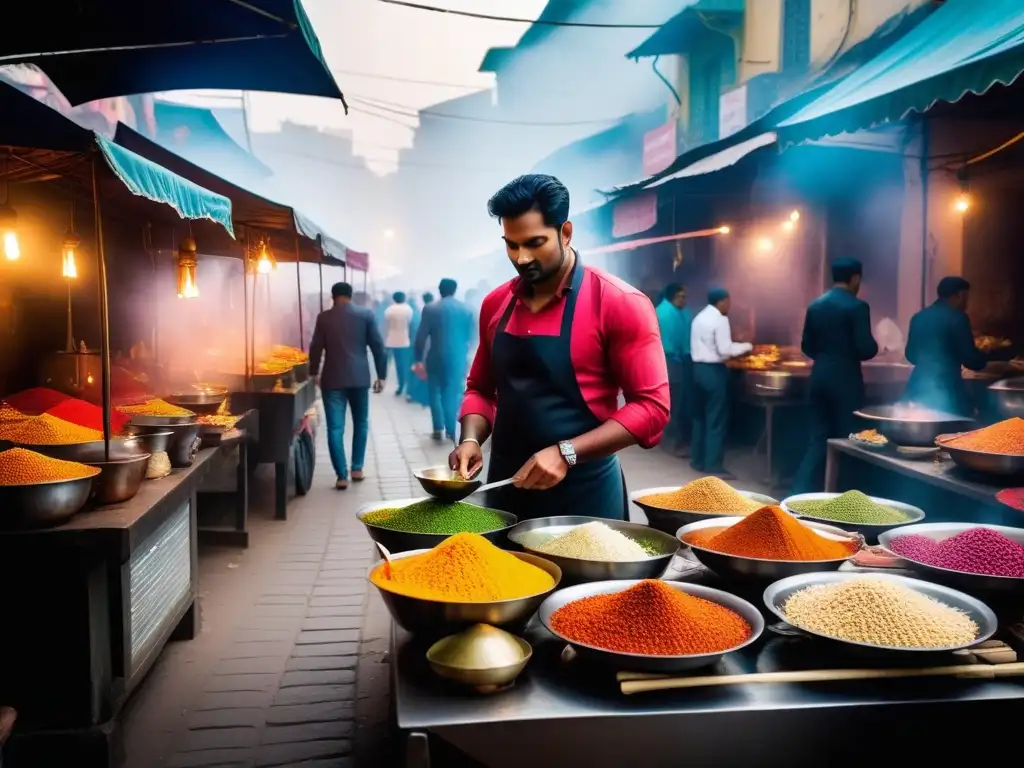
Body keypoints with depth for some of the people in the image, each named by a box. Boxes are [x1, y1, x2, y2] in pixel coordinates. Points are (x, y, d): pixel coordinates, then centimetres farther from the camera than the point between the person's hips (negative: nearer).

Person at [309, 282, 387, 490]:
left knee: (335, 428, 2)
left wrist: (314, 373, 19)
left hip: (333, 379, -1)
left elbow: (316, 348, 5)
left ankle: (341, 476, -1)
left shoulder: (324, 317, 1)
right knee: (361, 423, 18)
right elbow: (378, 346, -1)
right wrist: (381, 375, 5)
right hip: (359, 377, 1)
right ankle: (357, 468, 20)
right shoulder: (366, 314, 1)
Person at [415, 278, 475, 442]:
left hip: (437, 358, -2)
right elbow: (471, 336, 7)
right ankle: (451, 431, 5)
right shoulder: (467, 310, 2)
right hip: (458, 359, 2)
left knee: (435, 392, 11)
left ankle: (439, 429, 7)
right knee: (453, 393, 9)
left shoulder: (430, 309, -5)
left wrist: (419, 359, 1)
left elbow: (421, 336, -6)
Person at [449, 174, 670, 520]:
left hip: (583, 492, -4)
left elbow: (651, 406, -13)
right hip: (506, 486, 5)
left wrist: (566, 453, -22)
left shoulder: (620, 304, -12)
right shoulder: (495, 304, 5)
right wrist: (471, 440, -4)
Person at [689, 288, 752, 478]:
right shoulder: (720, 319, -13)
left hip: (698, 368, 8)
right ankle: (713, 466, -2)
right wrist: (746, 346, -4)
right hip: (714, 371, -8)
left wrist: (735, 348, 19)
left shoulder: (699, 318, 12)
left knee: (700, 416, 16)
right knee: (716, 420, -3)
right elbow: (724, 349, -18)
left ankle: (698, 460, 23)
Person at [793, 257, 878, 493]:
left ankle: (803, 491, 7)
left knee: (819, 438, 11)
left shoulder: (815, 305, 8)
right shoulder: (857, 306, -11)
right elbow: (866, 349, -15)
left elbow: (807, 346, 12)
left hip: (819, 377, 6)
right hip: (845, 380, -6)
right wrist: (875, 346, 6)